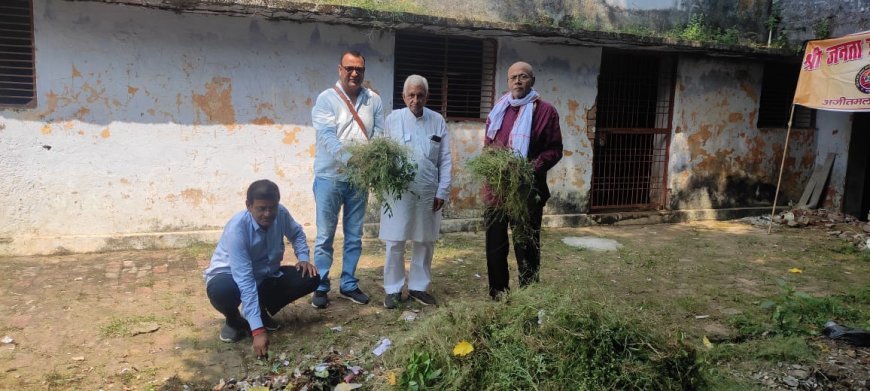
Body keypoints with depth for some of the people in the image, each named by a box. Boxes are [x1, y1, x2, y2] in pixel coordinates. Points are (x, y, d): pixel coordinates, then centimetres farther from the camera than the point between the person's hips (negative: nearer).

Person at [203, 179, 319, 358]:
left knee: (310, 278, -14)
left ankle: (262, 311, 8)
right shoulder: (237, 228, -33)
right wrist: (258, 330, -43)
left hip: (265, 276, 5)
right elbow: (245, 282, -38)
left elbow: (297, 233, 9)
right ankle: (233, 321, -2)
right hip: (231, 277, -5)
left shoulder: (281, 213, -17)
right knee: (221, 290, -39)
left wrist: (303, 258, -11)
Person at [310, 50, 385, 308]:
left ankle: (349, 285, 25)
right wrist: (350, 159, -31)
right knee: (325, 235, 5)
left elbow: (379, 135, -1)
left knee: (354, 236, 12)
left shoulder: (373, 100, 5)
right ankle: (321, 286, 17)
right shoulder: (326, 99, -5)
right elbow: (327, 137, -17)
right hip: (330, 177, -3)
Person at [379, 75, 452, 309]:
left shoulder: (438, 121, 5)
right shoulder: (393, 119, 0)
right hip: (399, 189, -2)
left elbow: (445, 160, 5)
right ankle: (393, 289, 17)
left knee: (425, 242, 10)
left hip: (429, 191, 2)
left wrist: (442, 191, 0)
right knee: (395, 242, 3)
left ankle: (418, 286, 25)